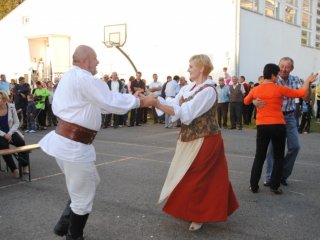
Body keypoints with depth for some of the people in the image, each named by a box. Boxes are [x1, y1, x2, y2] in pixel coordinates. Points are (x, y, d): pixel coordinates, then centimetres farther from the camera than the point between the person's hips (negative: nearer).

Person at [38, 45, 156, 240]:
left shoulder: (71, 78, 16)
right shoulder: (84, 78, -18)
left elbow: (99, 103, 18)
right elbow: (111, 102, -17)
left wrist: (131, 99, 15)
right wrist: (140, 101, -3)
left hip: (65, 141, 11)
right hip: (73, 146, -10)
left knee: (87, 185, 26)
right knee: (83, 195, 7)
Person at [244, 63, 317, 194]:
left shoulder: (255, 90, 3)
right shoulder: (279, 89, -7)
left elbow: (246, 101, 22)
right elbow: (301, 93, -1)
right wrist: (307, 81, 15)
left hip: (262, 127, 3)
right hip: (278, 126, -3)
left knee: (259, 157, 11)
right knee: (278, 157, 11)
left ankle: (253, 186, 11)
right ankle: (275, 186, 13)